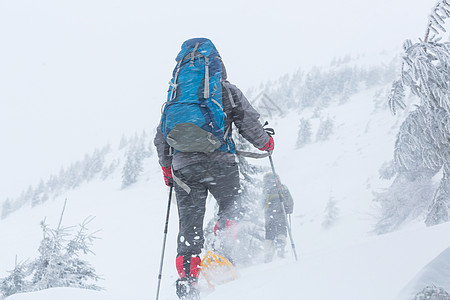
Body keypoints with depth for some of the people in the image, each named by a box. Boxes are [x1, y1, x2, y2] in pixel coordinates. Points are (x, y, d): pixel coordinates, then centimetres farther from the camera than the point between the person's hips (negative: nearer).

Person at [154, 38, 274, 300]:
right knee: (232, 204, 14)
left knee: (190, 226, 7)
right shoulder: (227, 90, 11)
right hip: (219, 160, -3)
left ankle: (187, 277, -1)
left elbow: (161, 137, 19)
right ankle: (225, 246, -12)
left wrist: (166, 167, 30)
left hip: (183, 166, 3)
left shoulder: (174, 93, 20)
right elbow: (249, 123, 5)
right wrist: (266, 142, 23)